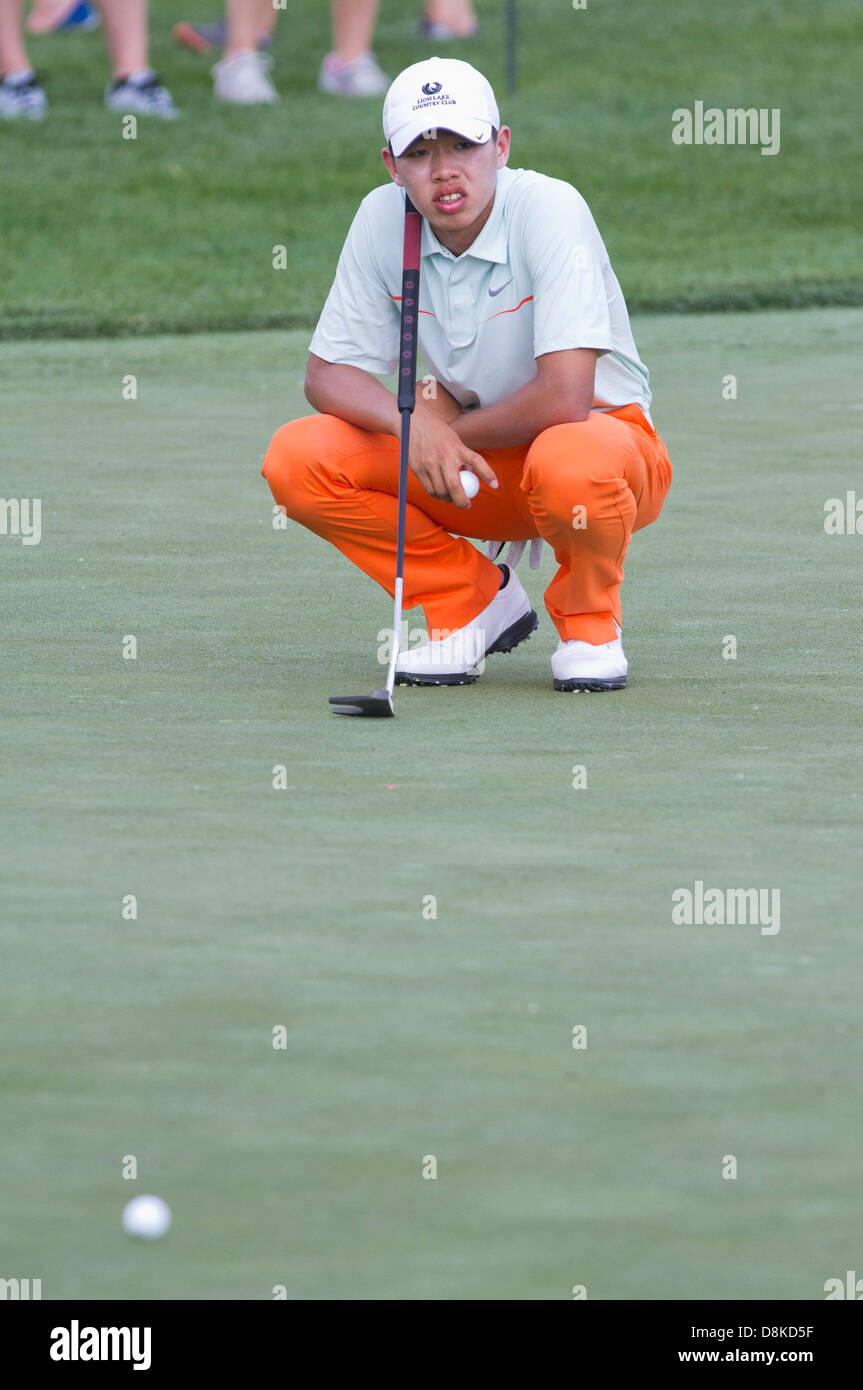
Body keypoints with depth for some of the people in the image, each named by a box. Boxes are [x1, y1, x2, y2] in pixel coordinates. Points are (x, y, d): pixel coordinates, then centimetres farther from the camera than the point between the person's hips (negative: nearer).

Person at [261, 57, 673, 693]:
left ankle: (590, 622, -6)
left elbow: (565, 400, -31)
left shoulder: (548, 207, -24)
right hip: (472, 463, 5)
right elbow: (328, 375, -4)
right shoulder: (382, 219, -9)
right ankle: (477, 600, 4)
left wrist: (452, 427, -16)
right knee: (297, 457, -16)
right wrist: (413, 422, -24)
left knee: (570, 462, -41)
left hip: (604, 431, -5)